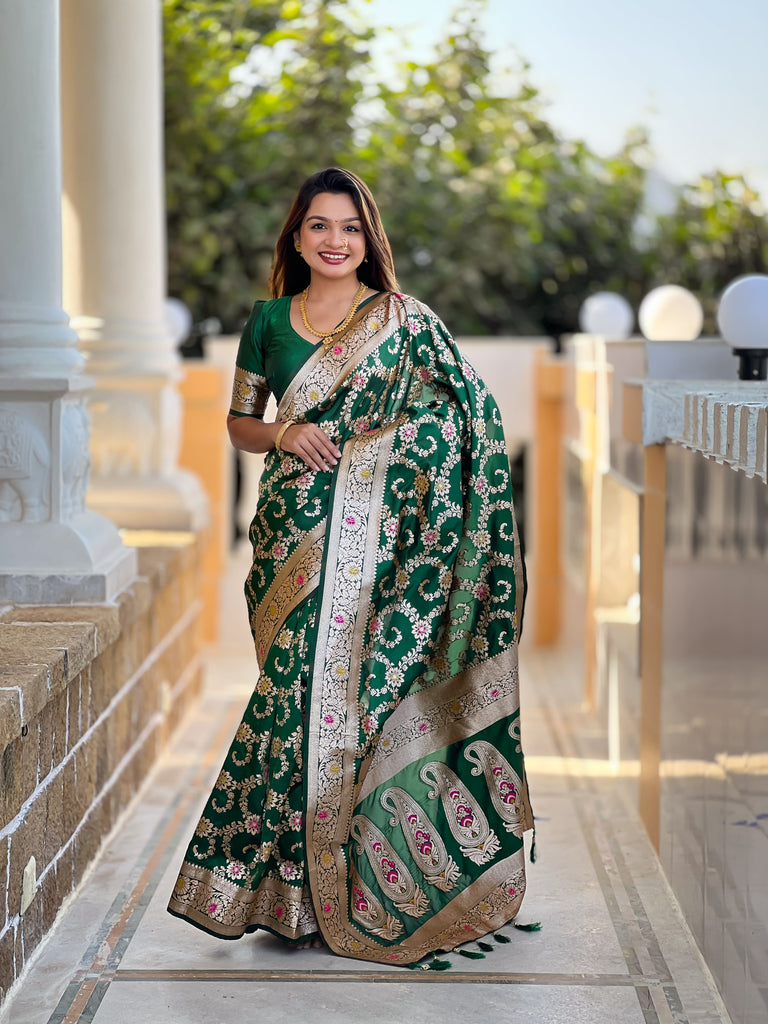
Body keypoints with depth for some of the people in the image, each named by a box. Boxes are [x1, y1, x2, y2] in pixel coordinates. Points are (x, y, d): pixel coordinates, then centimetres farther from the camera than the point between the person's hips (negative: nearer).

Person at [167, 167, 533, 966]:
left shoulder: (405, 322, 3)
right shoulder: (269, 321, 11)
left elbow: (470, 414, 2)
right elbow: (239, 422, 16)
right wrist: (284, 434, -5)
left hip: (370, 533, -3)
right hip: (291, 531, 3)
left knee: (347, 683, -7)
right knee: (297, 683, 0)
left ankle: (342, 887, 6)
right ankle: (298, 887, 11)